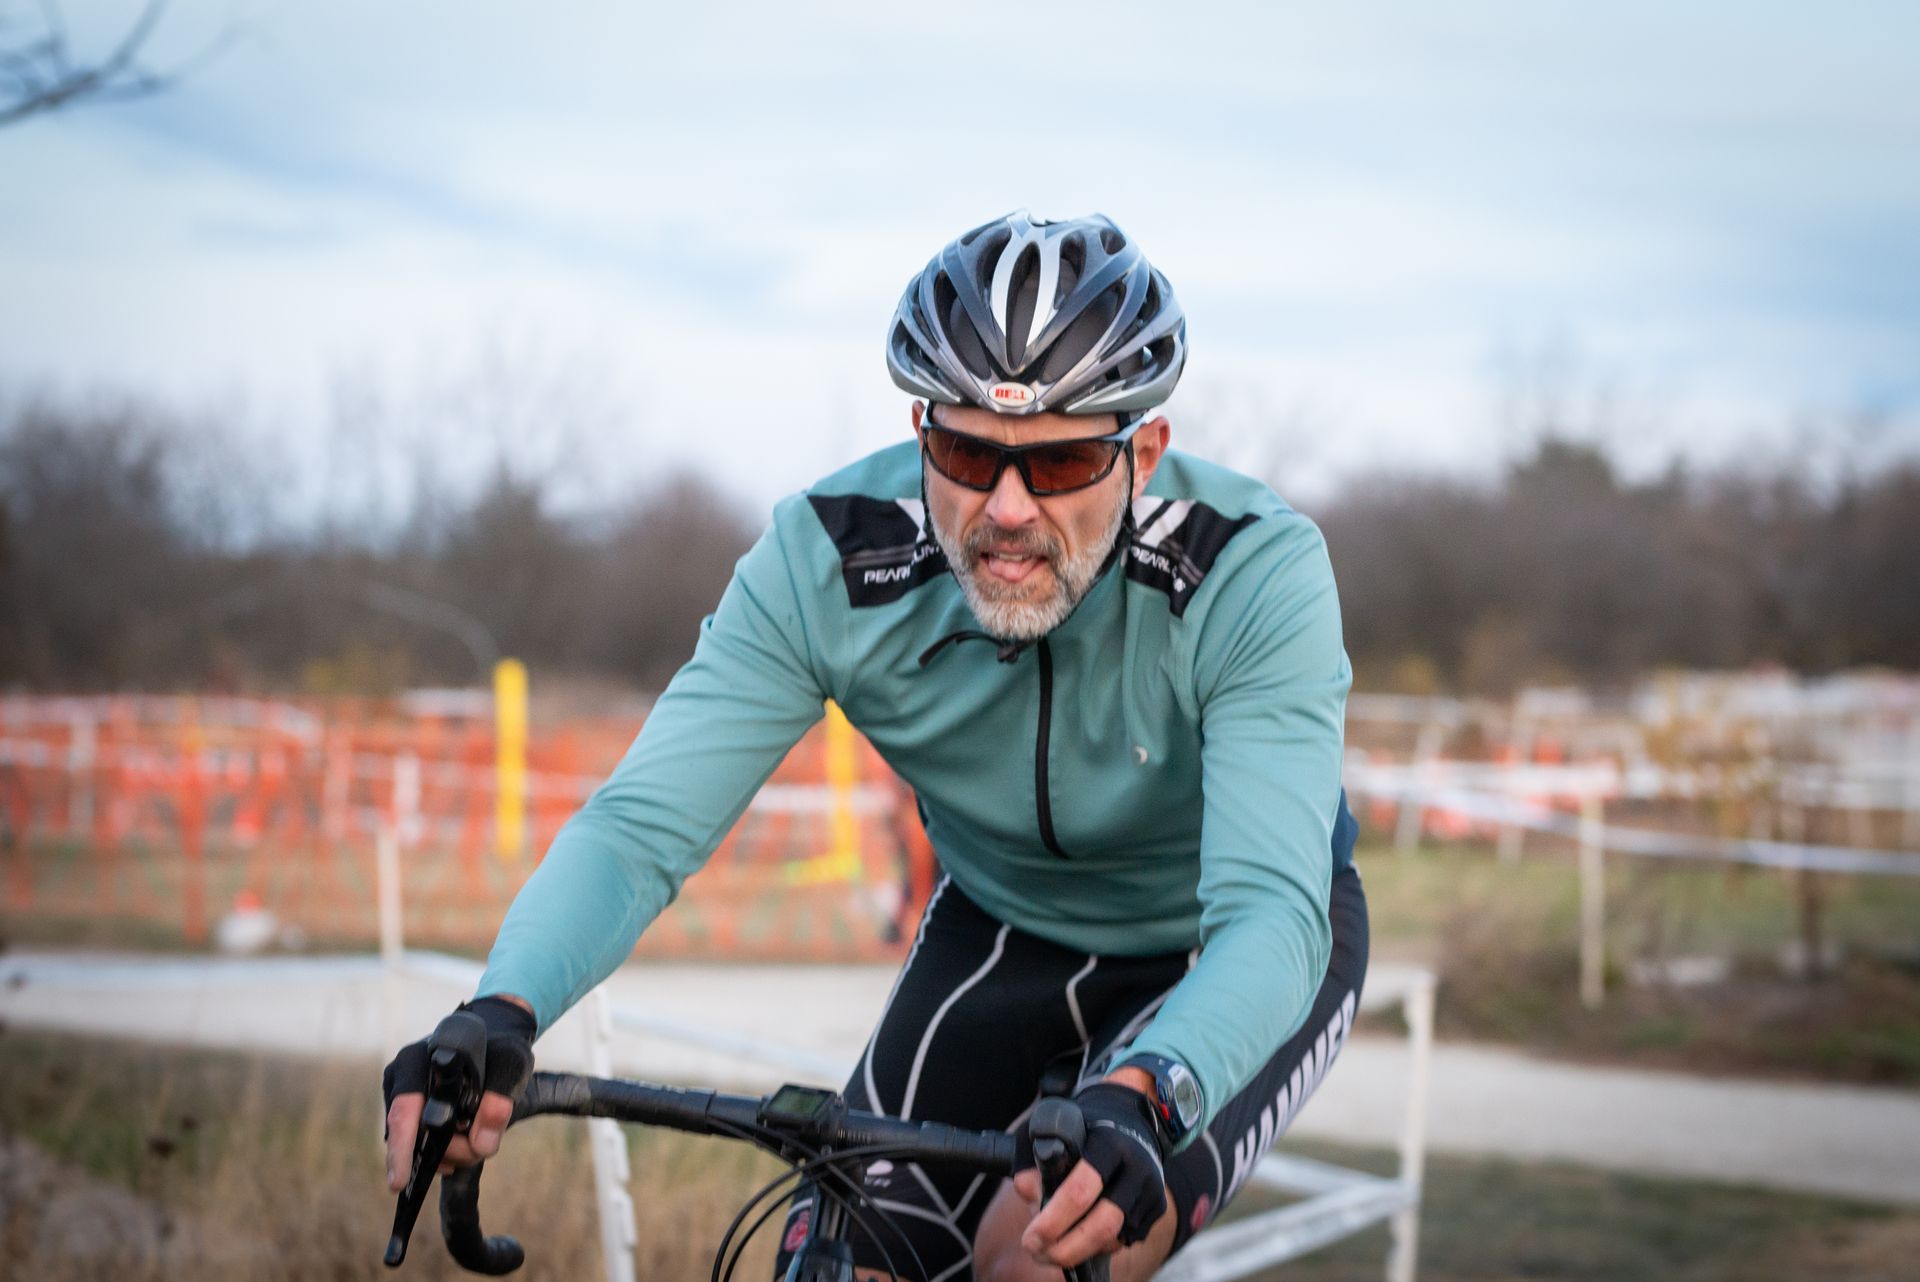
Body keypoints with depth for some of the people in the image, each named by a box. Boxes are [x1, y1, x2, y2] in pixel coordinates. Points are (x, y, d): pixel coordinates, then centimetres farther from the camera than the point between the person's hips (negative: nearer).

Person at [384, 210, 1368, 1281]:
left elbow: (1269, 912, -43)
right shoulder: (828, 561, -24)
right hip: (1002, 932, 4)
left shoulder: (1255, 572, -33)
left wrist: (1136, 1096, -64)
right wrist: (502, 1011, -50)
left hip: (1226, 961, -3)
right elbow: (642, 824, -30)